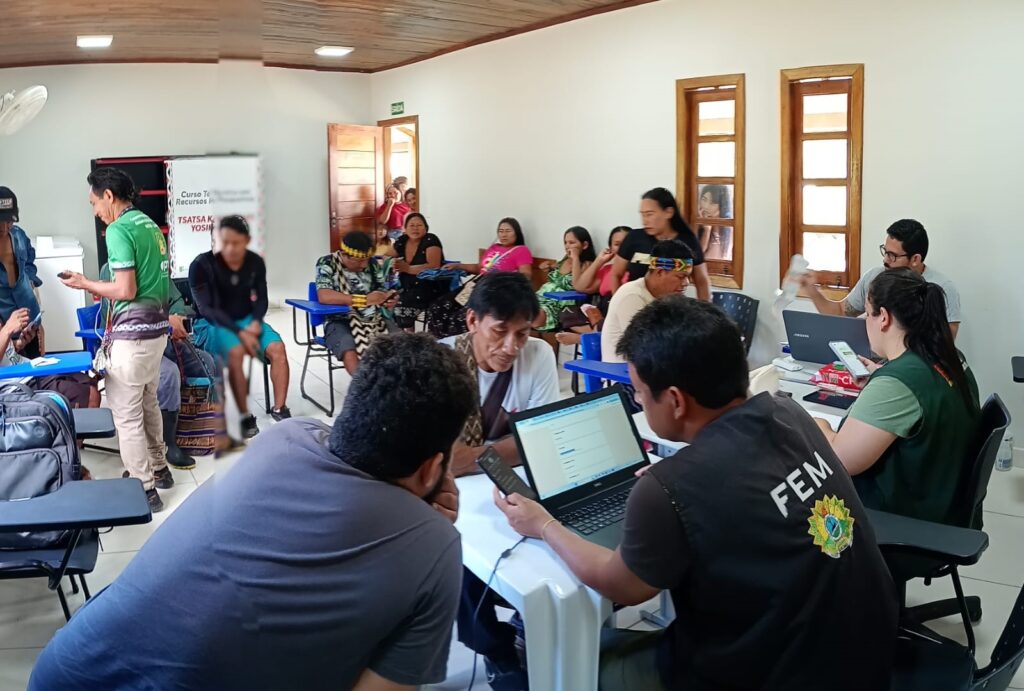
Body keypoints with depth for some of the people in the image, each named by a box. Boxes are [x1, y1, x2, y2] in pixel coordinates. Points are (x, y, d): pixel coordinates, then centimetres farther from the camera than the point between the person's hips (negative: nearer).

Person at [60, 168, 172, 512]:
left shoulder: (118, 230, -15)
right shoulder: (149, 224, 12)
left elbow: (126, 291, -20)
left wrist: (85, 284, -5)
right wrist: (101, 289, 21)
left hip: (132, 333, -9)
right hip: (156, 326, 9)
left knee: (126, 415, 0)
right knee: (148, 404, 22)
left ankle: (145, 490, 5)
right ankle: (159, 469, 34)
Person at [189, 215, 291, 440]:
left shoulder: (256, 262, -3)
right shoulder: (202, 265, -16)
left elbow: (261, 299, 6)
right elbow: (206, 308, -17)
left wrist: (256, 322, -16)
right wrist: (240, 333, -25)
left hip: (247, 319, 4)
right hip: (212, 323, -4)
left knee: (277, 348, -22)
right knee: (236, 352, -34)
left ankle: (279, 409, -11)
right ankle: (246, 417, -25)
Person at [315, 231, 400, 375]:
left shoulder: (374, 264, 5)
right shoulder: (327, 264, -7)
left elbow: (385, 291, 15)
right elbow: (324, 296, -22)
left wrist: (391, 300, -13)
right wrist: (365, 299, -26)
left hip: (373, 318, 4)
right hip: (340, 321, -4)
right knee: (349, 351, -35)